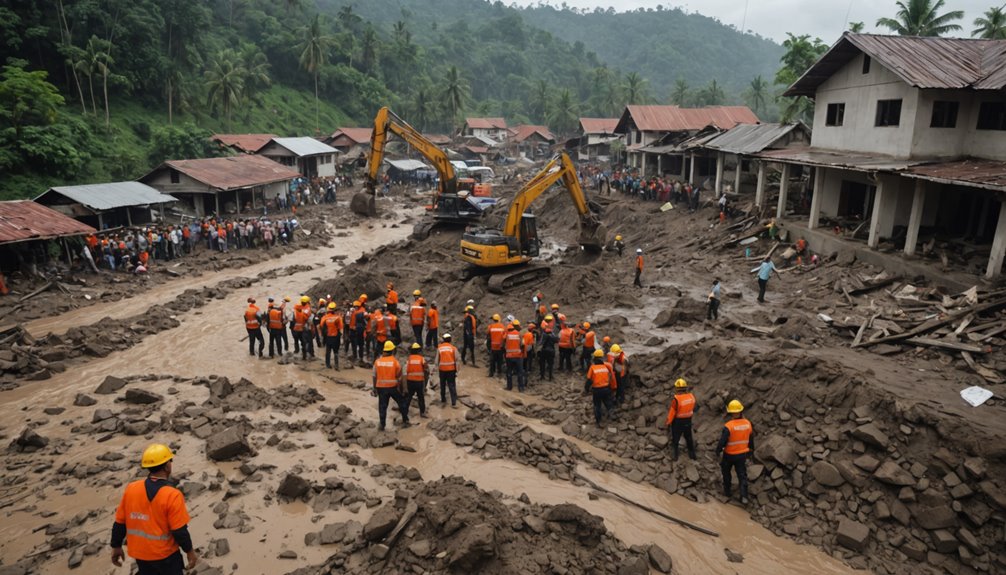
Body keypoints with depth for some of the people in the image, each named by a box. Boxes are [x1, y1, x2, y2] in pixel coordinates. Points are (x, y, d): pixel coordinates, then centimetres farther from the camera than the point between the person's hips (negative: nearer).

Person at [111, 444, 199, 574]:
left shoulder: (131, 489, -10)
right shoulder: (172, 495, -25)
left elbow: (120, 522, -1)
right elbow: (179, 531, -20)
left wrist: (116, 546, 14)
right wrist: (190, 551, -5)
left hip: (139, 553, 4)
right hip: (165, 554, -4)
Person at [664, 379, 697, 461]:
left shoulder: (676, 399, -29)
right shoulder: (691, 396, -13)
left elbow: (672, 412, -20)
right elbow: (693, 408, 3)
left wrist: (668, 422, -5)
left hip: (678, 422, -4)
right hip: (688, 421, 4)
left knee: (675, 439, 16)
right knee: (689, 438, 24)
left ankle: (675, 456, 28)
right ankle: (692, 455, 37)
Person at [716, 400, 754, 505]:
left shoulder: (728, 426, -28)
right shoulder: (747, 424, -11)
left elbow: (722, 441, -23)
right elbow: (751, 438, 5)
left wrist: (717, 451, -5)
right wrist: (751, 448, 23)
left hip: (729, 455, -3)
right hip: (742, 454, 3)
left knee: (726, 472, 21)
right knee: (742, 475, 12)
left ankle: (727, 491, 35)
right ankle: (744, 497, 3)